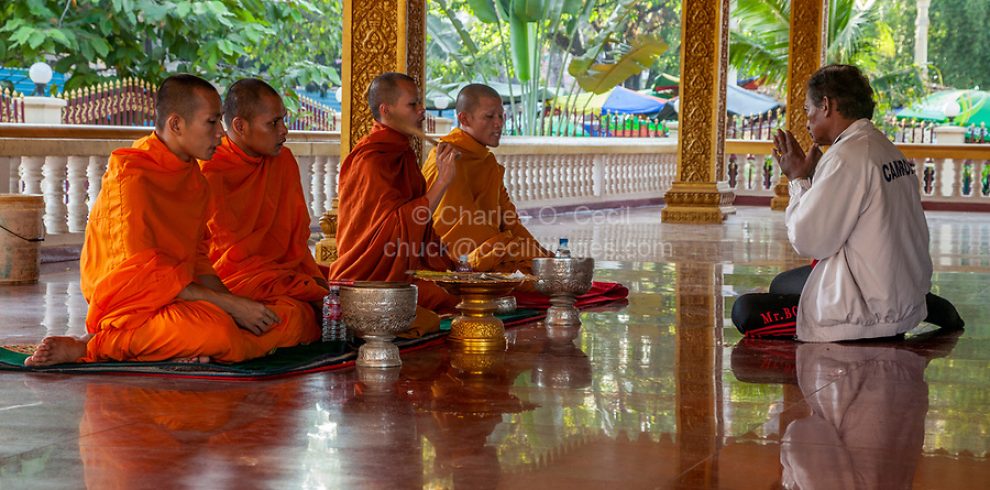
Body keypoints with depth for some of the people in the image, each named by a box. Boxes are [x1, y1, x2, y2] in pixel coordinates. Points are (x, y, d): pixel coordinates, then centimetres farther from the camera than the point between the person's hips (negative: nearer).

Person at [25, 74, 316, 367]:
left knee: (297, 320, -3)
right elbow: (144, 275, -18)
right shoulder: (131, 177, -14)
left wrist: (234, 303, -3)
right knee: (215, 329, -38)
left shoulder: (192, 176, 13)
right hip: (130, 308, -8)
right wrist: (230, 304, -18)